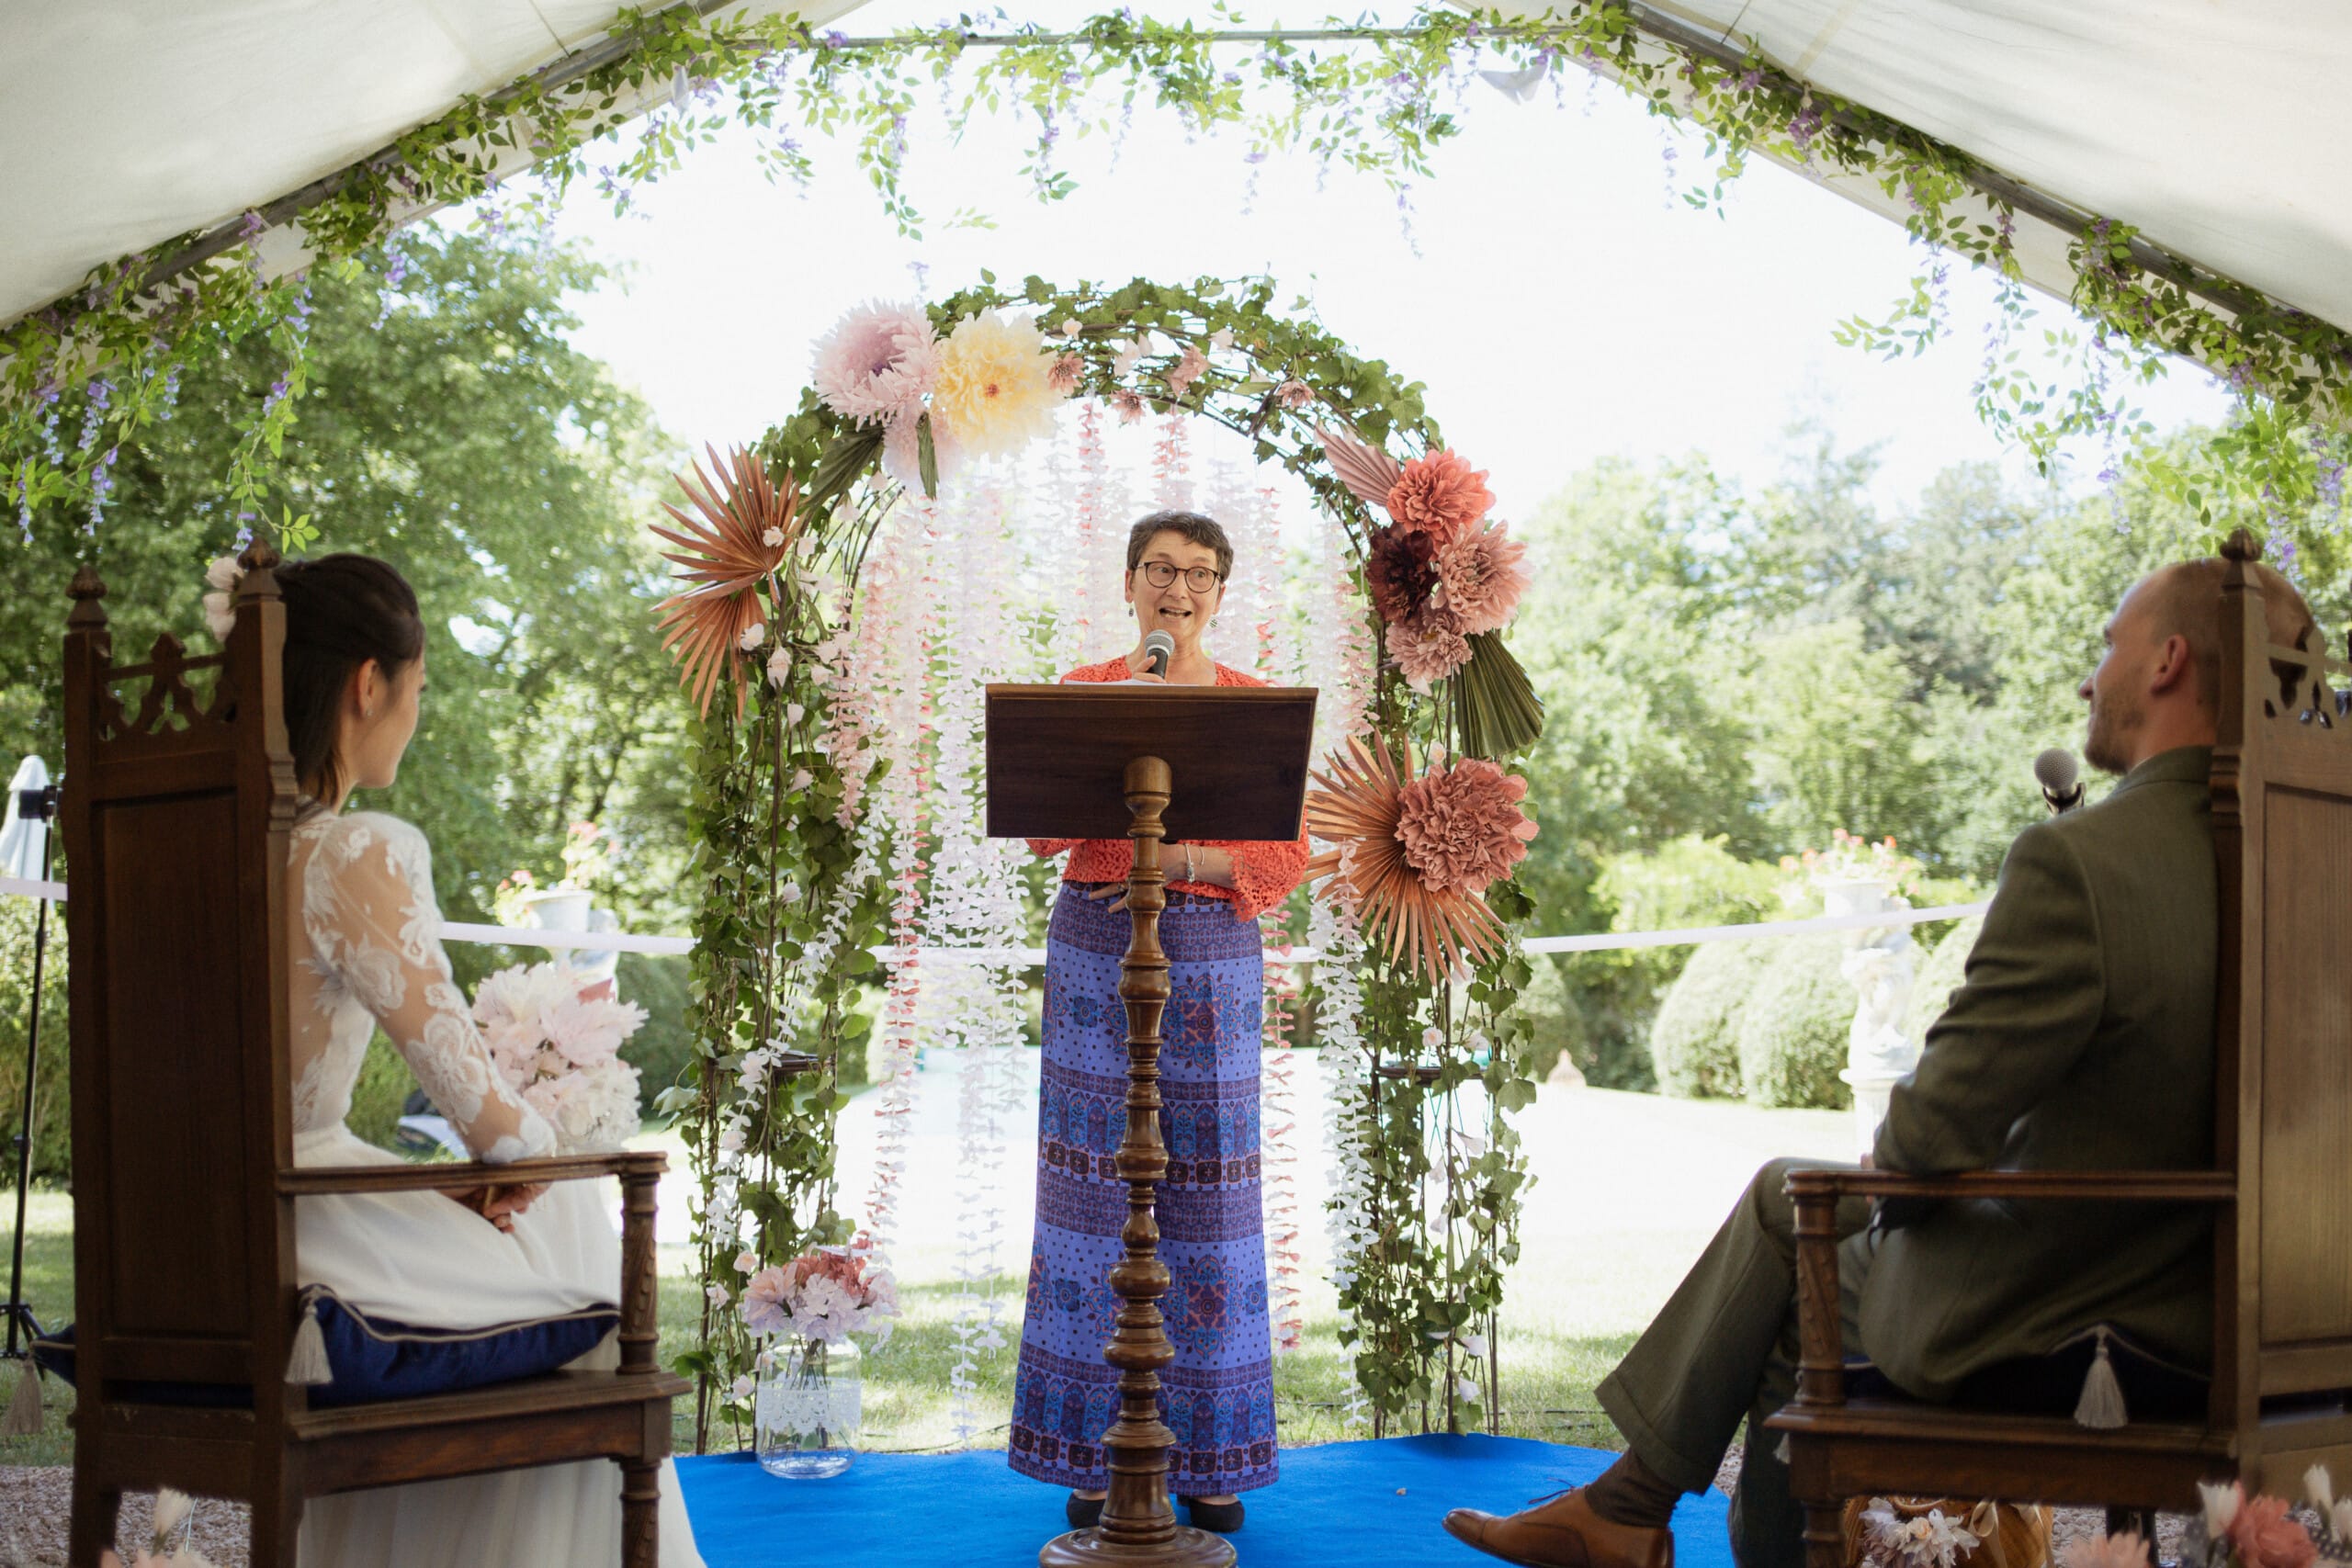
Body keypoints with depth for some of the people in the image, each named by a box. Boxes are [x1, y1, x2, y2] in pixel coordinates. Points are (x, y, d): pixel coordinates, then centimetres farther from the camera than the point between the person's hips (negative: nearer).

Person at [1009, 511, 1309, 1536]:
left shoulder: (1253, 708, 8)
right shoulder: (1083, 693, 9)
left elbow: (1287, 855, 2)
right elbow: (1044, 828, -3)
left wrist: (1183, 857, -13)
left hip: (1211, 957, 0)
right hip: (1095, 946, 0)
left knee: (1206, 1198, -1)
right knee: (1094, 1188, -1)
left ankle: (1208, 1460, 9)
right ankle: (1091, 1452, 8)